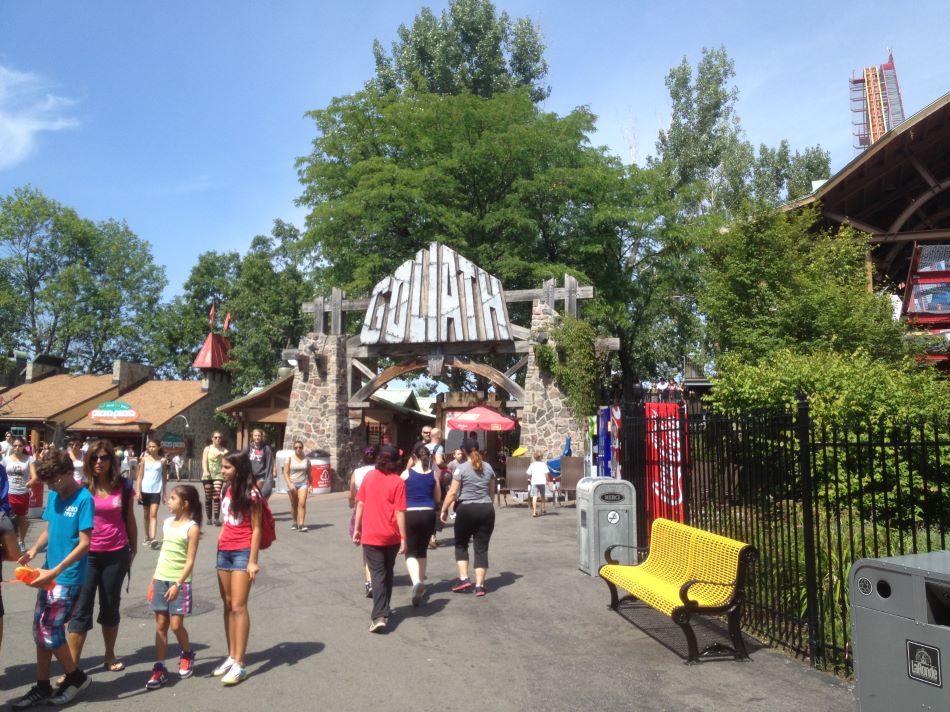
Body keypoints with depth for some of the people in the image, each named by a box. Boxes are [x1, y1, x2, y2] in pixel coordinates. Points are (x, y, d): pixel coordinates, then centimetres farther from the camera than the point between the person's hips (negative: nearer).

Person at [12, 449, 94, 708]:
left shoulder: (84, 499, -17)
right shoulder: (53, 496, 5)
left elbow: (85, 543, -19)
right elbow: (48, 530, 15)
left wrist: (55, 572, -24)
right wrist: (34, 549, -6)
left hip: (68, 578, -7)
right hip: (49, 575, 7)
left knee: (49, 631, -2)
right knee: (40, 630, 12)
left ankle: (76, 677, 19)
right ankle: (42, 687, 26)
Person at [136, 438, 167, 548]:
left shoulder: (162, 460, 1)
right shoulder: (144, 459, 3)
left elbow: (164, 477, 6)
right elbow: (140, 476, 3)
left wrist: (164, 493, 7)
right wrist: (138, 491, -6)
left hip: (156, 491, -2)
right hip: (145, 490, 2)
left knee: (153, 514, -10)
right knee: (146, 514, 13)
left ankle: (153, 538, -18)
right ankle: (147, 537, 25)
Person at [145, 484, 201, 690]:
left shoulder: (192, 527, -11)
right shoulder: (167, 523, 9)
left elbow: (190, 561, -14)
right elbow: (163, 553, 16)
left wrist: (178, 584, -21)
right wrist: (153, 580, 16)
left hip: (179, 582, -6)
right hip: (161, 579, 6)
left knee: (176, 625, -1)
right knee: (160, 625, 6)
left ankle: (187, 655, 25)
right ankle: (159, 668, 11)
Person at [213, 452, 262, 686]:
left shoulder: (251, 494, -12)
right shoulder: (226, 490, 9)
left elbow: (256, 529, -12)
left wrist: (253, 561, -14)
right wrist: (219, 545, 12)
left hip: (242, 552, -7)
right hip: (224, 552, 7)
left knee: (238, 607, -7)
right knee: (228, 605, 12)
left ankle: (239, 665, -2)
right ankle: (231, 656, 22)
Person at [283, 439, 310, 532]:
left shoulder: (306, 459, 5)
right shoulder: (289, 458, 0)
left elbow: (309, 473, 13)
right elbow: (285, 473, -4)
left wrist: (310, 485, 10)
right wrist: (289, 483, -17)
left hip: (303, 483, 0)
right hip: (292, 484, 0)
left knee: (302, 503, -14)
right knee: (294, 504, 9)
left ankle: (301, 524, -17)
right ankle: (294, 523, 24)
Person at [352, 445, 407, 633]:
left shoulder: (369, 476, 0)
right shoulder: (398, 481, -8)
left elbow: (360, 504, 1)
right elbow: (400, 512, -11)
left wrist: (356, 528, 8)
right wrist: (403, 537, -7)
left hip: (370, 535, 1)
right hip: (391, 536, 0)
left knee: (378, 573, 0)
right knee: (387, 572, 19)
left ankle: (380, 616, -15)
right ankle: (384, 609, 31)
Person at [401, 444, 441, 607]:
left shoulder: (406, 474, -4)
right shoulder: (433, 475, 2)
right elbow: (438, 498, 9)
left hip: (410, 514, -3)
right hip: (428, 514, 3)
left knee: (411, 552, 0)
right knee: (422, 551, 19)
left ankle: (416, 582, -25)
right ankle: (421, 583, 26)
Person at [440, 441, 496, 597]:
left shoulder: (461, 468, -6)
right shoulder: (488, 467, 9)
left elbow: (453, 492, -10)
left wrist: (444, 510, -1)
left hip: (466, 509, -4)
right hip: (487, 509, 4)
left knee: (461, 544, 15)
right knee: (482, 548, 5)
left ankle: (463, 579, 6)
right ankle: (479, 585, 5)